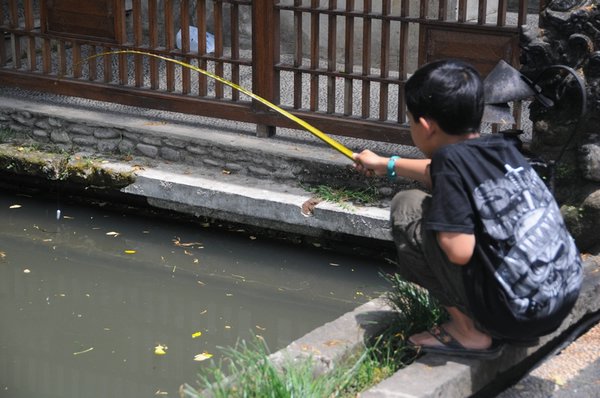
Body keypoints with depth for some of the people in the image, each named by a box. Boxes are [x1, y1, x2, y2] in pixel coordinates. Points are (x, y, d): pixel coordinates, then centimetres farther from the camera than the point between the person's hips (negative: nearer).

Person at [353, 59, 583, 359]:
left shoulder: (451, 158, -13)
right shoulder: (504, 148, 10)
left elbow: (459, 251, -21)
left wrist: (436, 218, 1)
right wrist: (388, 165, 45)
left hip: (513, 315, -8)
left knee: (407, 209, 0)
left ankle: (468, 332, 4)